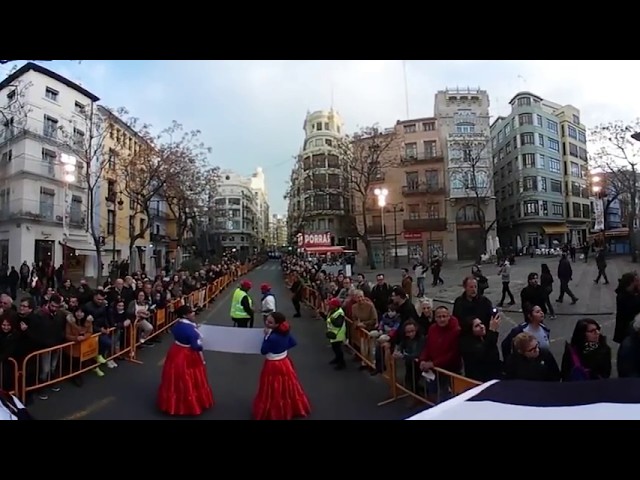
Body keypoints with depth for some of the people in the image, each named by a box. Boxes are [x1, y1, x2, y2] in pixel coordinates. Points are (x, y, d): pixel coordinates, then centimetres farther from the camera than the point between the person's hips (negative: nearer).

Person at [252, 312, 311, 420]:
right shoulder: (286, 332, -9)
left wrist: (266, 336, -17)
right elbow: (293, 343, 6)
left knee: (274, 393, 10)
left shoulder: (272, 337, -32)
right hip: (285, 362, 8)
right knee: (287, 388, 24)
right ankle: (293, 409, 40)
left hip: (273, 366, -8)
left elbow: (263, 351, -19)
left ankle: (274, 414, 25)